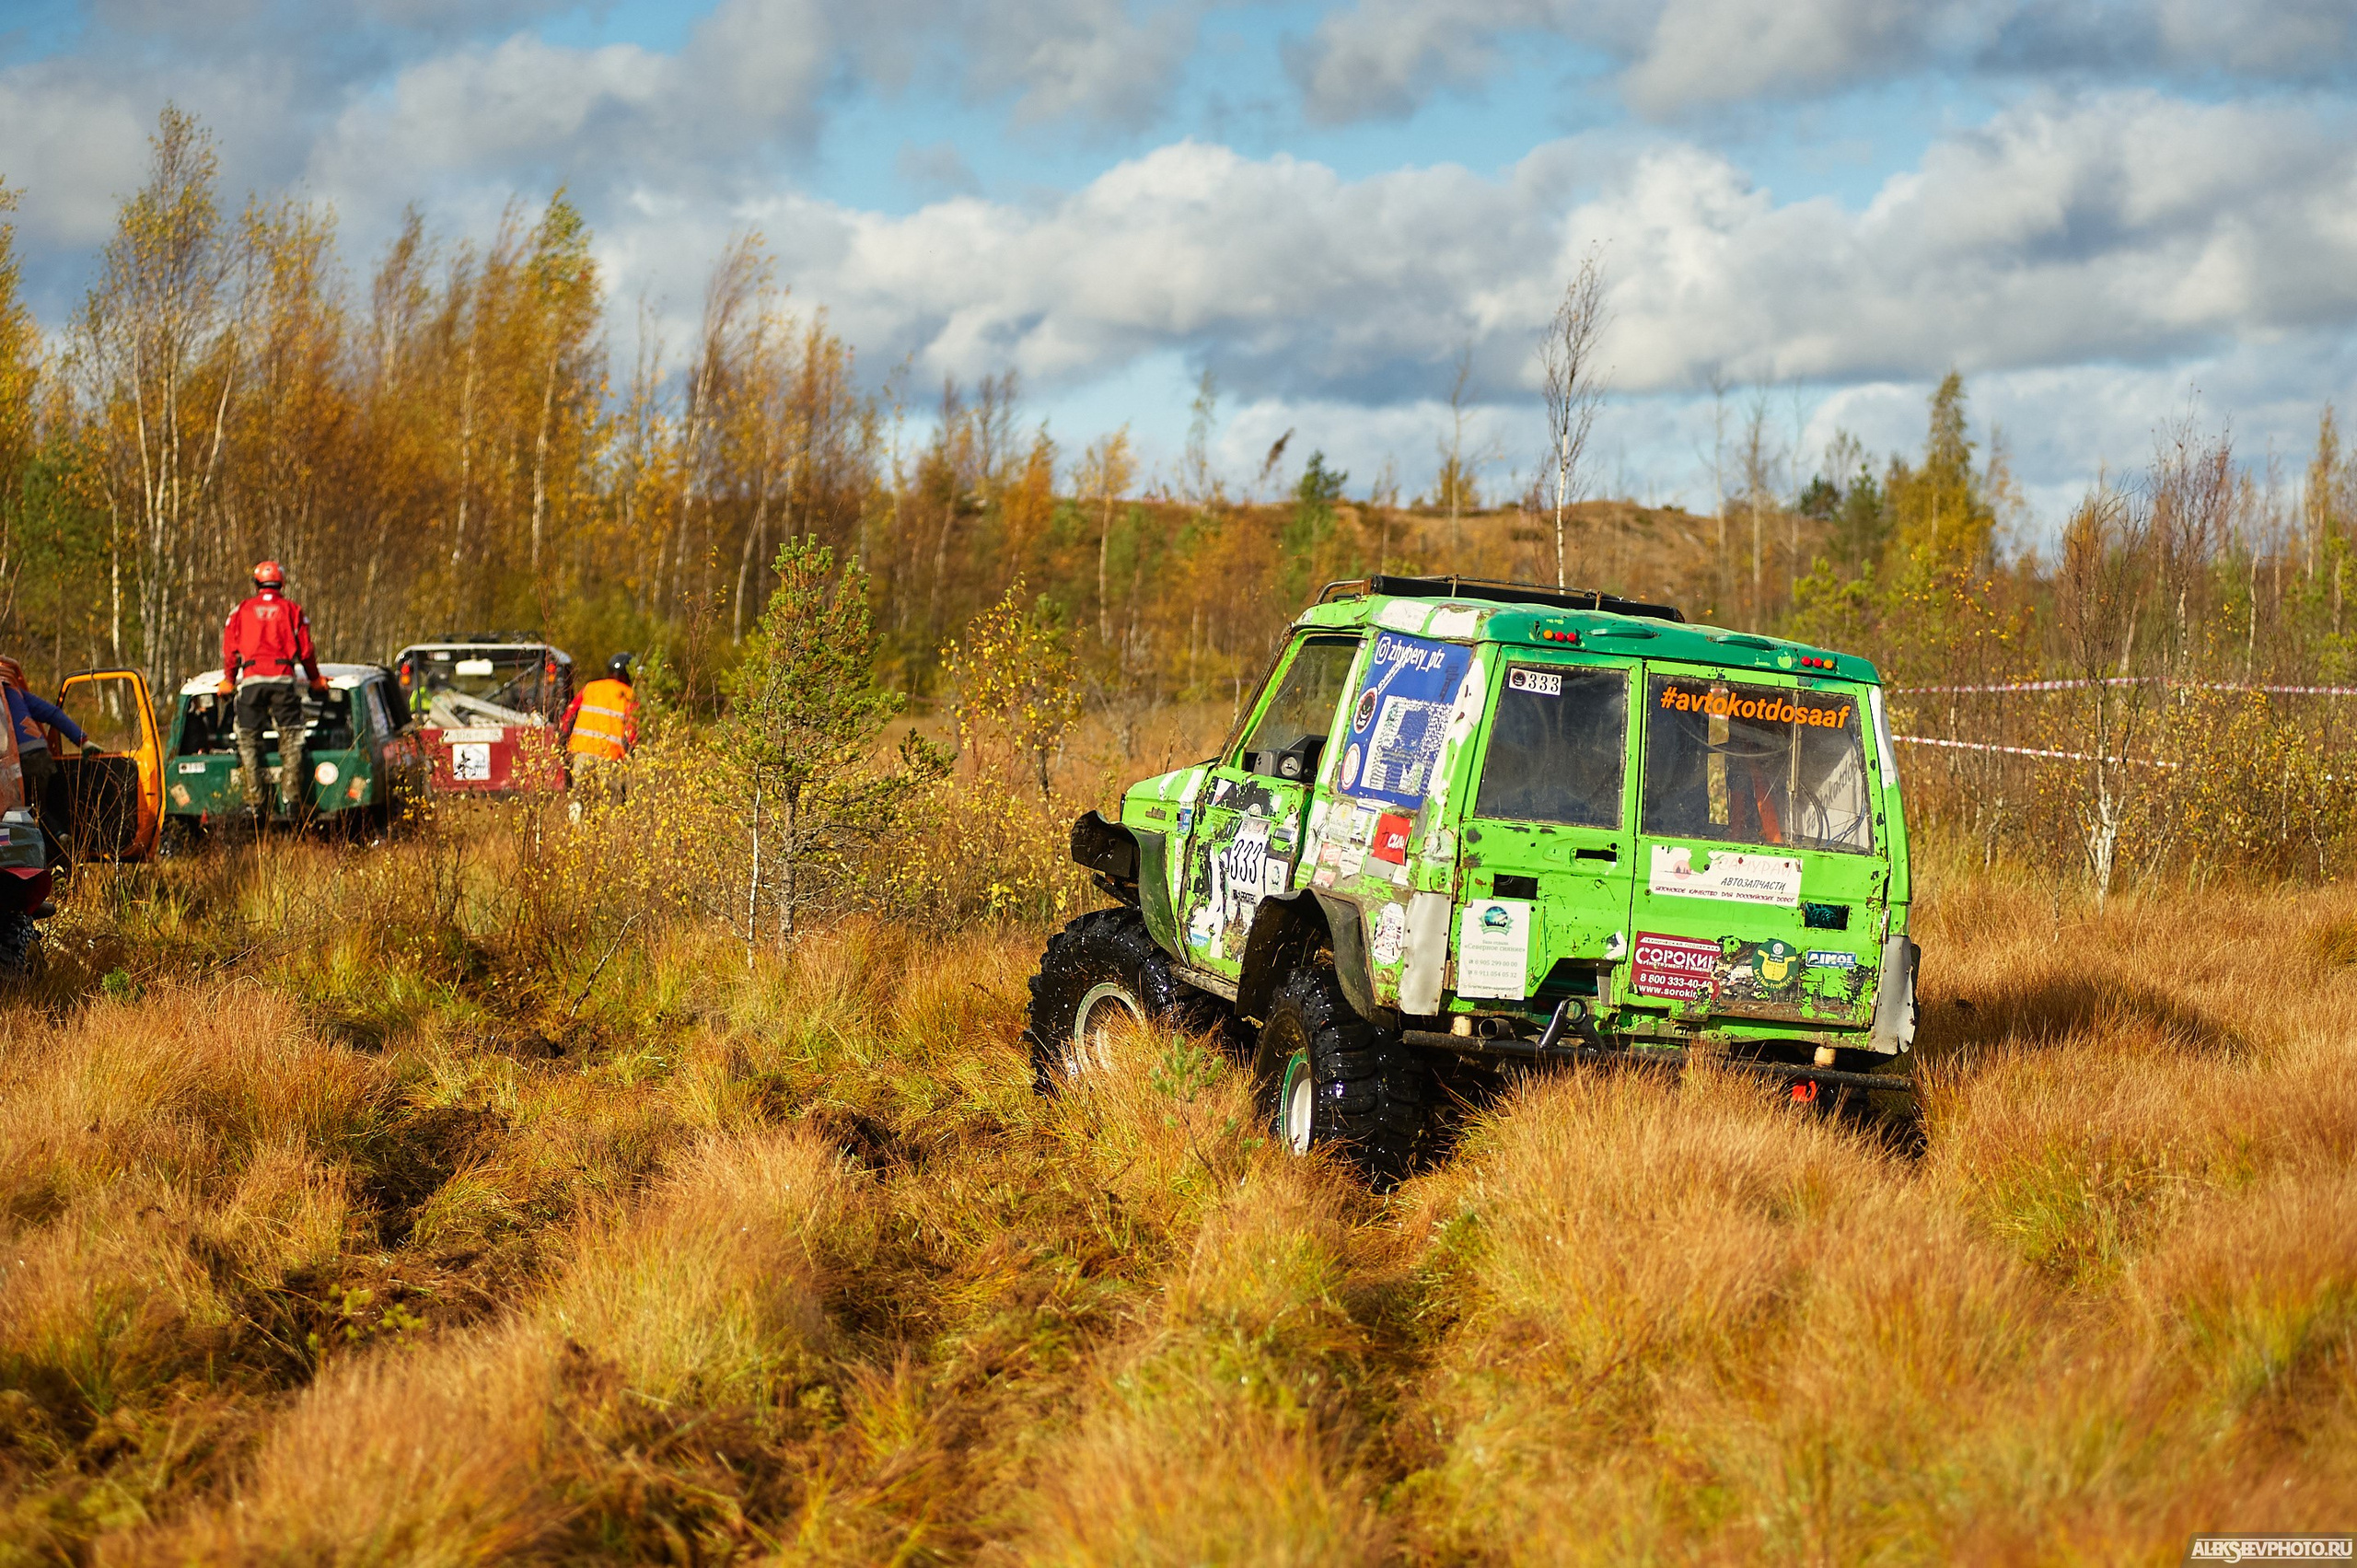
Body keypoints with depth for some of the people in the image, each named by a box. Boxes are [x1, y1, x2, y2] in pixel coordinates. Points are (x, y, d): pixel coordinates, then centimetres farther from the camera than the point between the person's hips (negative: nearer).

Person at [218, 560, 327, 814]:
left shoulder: (241, 610, 11)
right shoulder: (292, 609, 10)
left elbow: (230, 649, 11)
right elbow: (306, 650, 9)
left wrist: (228, 680, 25)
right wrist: (315, 679, 23)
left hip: (251, 679, 0)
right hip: (283, 678, 0)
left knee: (248, 741, 5)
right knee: (291, 739, 4)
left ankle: (255, 800, -1)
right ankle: (292, 796, -6)